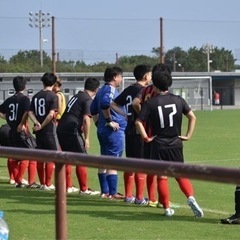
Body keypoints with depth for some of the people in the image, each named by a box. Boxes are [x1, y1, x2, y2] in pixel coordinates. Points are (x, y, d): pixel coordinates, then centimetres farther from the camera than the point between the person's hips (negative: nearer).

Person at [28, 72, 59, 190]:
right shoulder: (53, 96, -9)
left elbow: (30, 112, 2)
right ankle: (48, 184, 1)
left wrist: (37, 124, -8)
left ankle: (42, 183, 17)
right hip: (49, 130, -6)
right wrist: (42, 126, -10)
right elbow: (51, 114, -19)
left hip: (38, 131, 6)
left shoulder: (36, 96, 9)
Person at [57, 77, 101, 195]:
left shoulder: (77, 96, 20)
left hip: (61, 128, 9)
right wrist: (87, 138, -14)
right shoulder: (88, 100, -7)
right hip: (71, 131, -9)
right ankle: (84, 189, 0)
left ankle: (67, 187, 25)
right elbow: (86, 119, -16)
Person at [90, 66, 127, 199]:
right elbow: (105, 103, -30)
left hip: (102, 130, 10)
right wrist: (109, 120, -20)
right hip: (114, 131, -10)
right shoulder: (111, 89, -13)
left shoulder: (101, 90, 16)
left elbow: (93, 109, 21)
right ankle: (113, 193, -5)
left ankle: (104, 191, 19)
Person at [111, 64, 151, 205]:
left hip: (129, 130, 8)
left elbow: (114, 105, 14)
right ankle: (140, 198, -1)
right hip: (139, 131, -8)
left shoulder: (129, 89, 12)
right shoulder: (142, 90, -12)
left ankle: (128, 195, 20)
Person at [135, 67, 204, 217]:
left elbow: (138, 122, -13)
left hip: (158, 145, -2)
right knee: (181, 174, 10)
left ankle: (167, 208, 7)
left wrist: (146, 138, -5)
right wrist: (188, 135, 6)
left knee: (162, 177, 6)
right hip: (176, 144, 2)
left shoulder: (150, 103, -6)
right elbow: (192, 117, 2)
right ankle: (191, 198, -13)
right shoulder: (178, 100, 2)